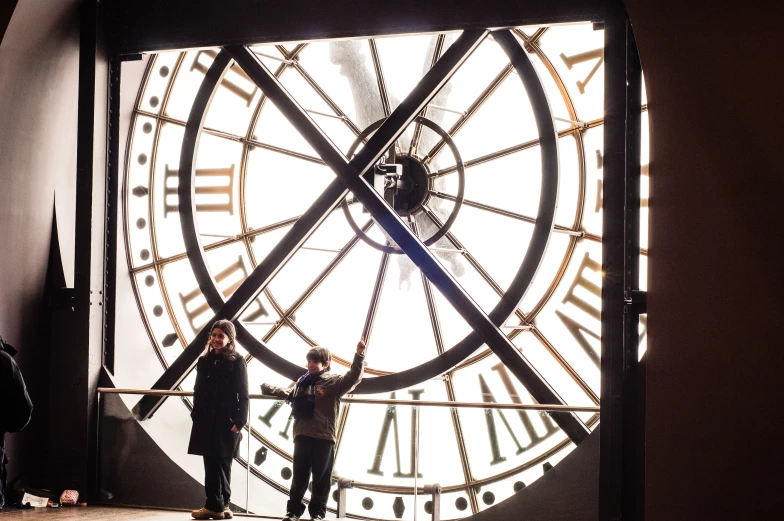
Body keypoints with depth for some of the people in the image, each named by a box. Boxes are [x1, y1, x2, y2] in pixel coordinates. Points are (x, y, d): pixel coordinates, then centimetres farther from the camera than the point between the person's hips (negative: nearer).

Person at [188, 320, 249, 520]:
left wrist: (239, 421, -14)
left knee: (222, 464, 3)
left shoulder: (237, 362, -5)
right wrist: (196, 416, 5)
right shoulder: (204, 361, 9)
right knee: (211, 464, 5)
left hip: (227, 421, -4)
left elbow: (243, 395, -7)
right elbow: (198, 392, 11)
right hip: (206, 421, 4)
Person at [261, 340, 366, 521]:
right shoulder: (302, 381, 15)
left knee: (321, 478, 4)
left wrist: (359, 356, -30)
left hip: (323, 438, -5)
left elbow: (353, 377, -19)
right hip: (302, 436, 5)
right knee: (299, 476, 12)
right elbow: (289, 394, 33)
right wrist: (269, 389, 41)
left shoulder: (332, 381, -4)